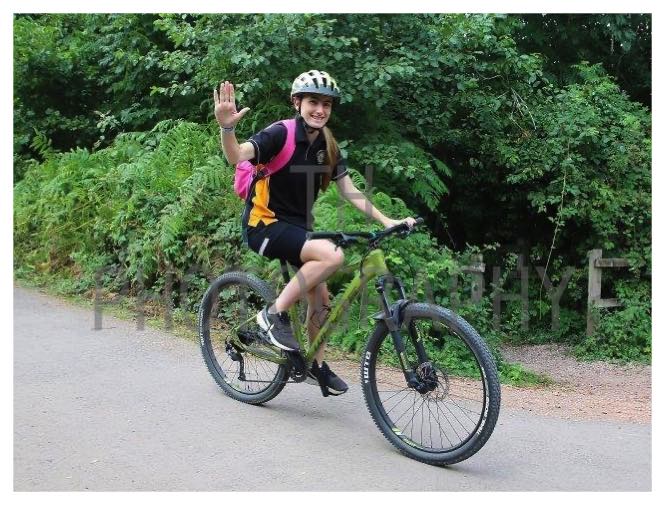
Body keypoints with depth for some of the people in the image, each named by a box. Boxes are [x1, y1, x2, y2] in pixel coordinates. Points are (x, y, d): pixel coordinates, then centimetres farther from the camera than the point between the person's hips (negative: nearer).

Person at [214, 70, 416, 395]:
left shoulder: (327, 145, 2)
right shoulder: (281, 134, -18)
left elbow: (349, 192, 3)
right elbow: (236, 156, -33)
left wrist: (386, 221, -5)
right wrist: (227, 127, -54)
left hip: (298, 226, 7)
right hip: (265, 225, -7)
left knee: (320, 298, 6)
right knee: (332, 254, -29)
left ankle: (317, 365, 27)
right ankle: (275, 314, -14)